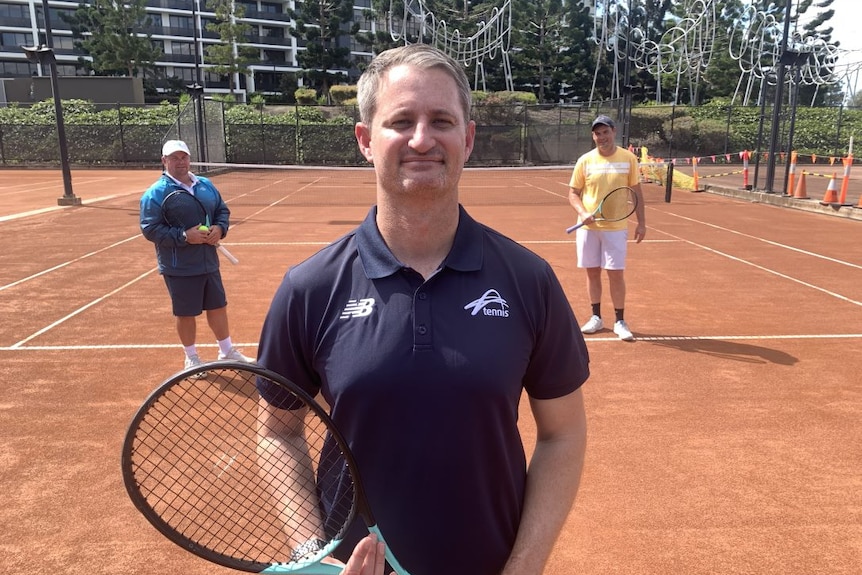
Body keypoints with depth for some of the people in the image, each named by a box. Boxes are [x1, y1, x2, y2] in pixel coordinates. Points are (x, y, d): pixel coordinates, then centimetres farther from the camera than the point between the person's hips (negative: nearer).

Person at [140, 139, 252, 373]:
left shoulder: (206, 185, 6)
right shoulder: (156, 193, -13)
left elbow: (223, 210, 13)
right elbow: (150, 229, -18)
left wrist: (219, 228, -9)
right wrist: (183, 236, -27)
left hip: (209, 263, 6)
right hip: (179, 268, -5)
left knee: (218, 306, 16)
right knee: (186, 314, 8)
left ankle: (227, 351, 33)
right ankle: (191, 358, 27)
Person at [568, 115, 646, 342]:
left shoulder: (628, 158, -1)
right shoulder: (585, 161, -1)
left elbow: (636, 192, 5)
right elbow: (573, 193, 3)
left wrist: (641, 222, 1)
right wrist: (582, 213, -15)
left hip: (616, 227, -1)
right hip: (588, 227, 1)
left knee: (616, 273, -2)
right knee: (592, 272, 9)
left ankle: (619, 321, 11)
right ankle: (596, 317, 23)